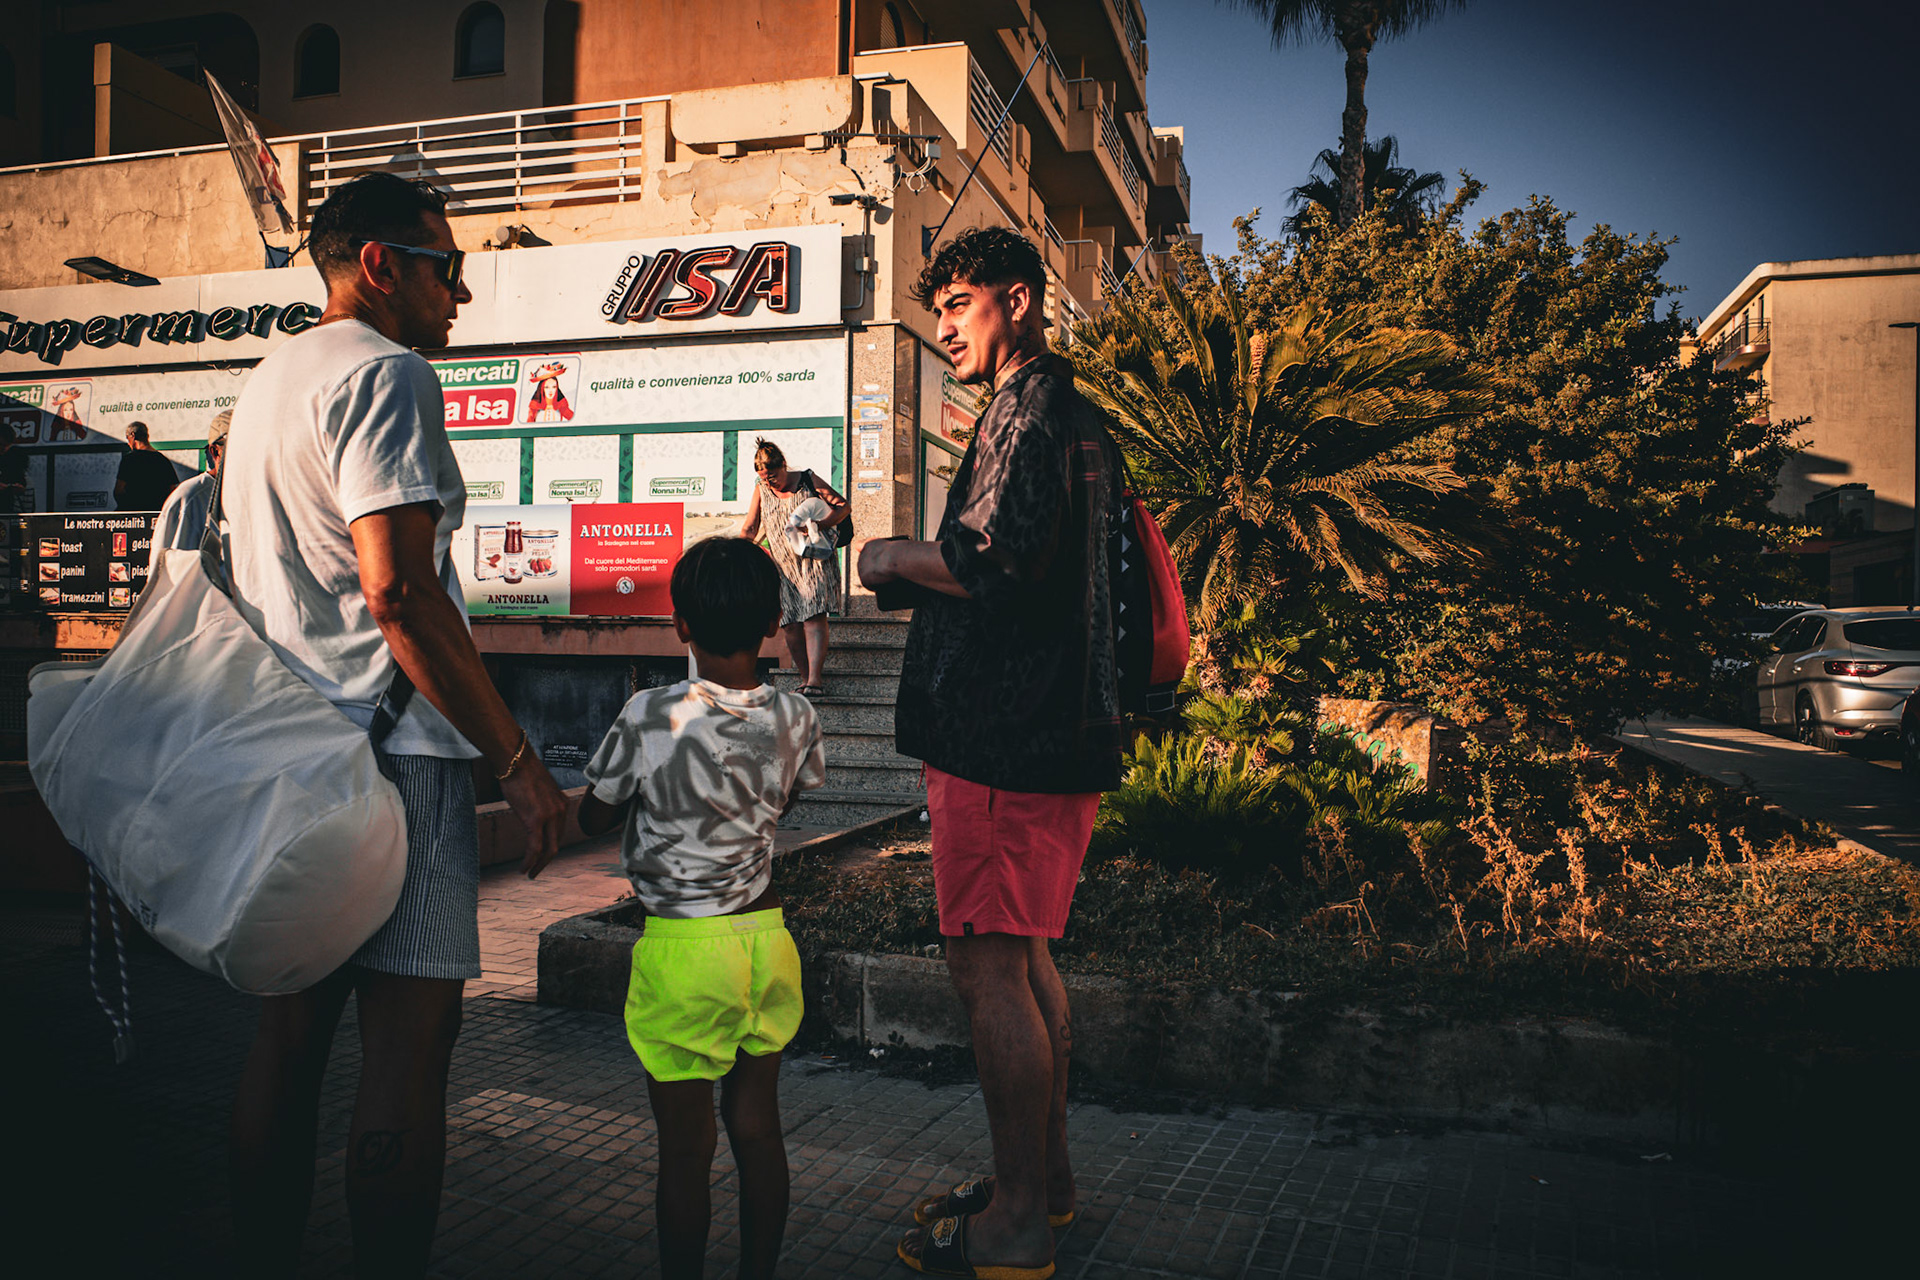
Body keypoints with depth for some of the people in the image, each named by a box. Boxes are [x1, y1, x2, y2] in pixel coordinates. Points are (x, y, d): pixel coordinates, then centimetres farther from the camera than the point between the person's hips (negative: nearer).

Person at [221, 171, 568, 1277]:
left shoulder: (266, 380, 21)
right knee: (411, 1032, -5)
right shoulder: (386, 373, -10)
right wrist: (518, 759, -18)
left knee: (293, 1025, 15)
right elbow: (398, 590, -21)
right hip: (389, 747, -10)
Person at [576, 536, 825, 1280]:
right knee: (757, 1126, 17)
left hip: (683, 948, -4)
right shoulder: (795, 719, -4)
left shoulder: (650, 716, -15)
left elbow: (593, 818, -3)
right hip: (766, 935, 4)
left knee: (686, 1146, 8)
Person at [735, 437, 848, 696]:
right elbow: (749, 528, 13)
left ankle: (815, 679, -19)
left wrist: (818, 525, -16)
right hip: (782, 565, 3)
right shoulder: (761, 490, 10)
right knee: (789, 626, -4)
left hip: (814, 560, -3)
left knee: (813, 618, -15)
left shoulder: (808, 480, 1)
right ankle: (805, 678, 6)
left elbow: (843, 506, 1)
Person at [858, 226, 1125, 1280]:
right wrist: (923, 573, 16)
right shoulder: (1076, 417, 22)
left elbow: (995, 560, -24)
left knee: (987, 965, -5)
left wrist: (894, 560, -7)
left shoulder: (1028, 411, -10)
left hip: (1005, 735, -11)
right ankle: (1044, 1177, 27)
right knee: (1024, 957, 16)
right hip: (1056, 722, 11)